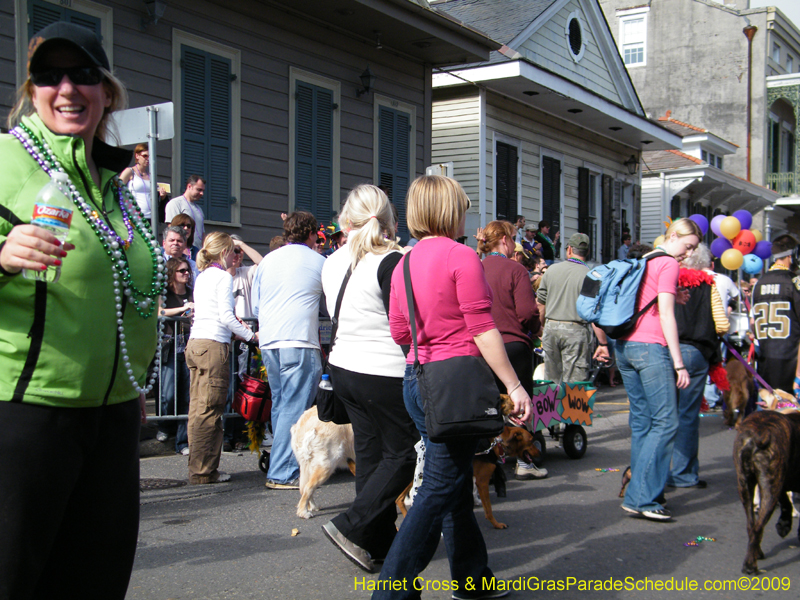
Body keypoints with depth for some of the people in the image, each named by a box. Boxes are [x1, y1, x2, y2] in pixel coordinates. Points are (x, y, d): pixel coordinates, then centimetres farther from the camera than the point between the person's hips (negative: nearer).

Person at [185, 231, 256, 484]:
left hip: (196, 343, 9)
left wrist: (237, 328, 28)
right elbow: (226, 316, -12)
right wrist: (251, 335, -3)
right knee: (209, 410, -6)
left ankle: (197, 467, 13)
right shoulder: (223, 277, -6)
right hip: (214, 345, -9)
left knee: (198, 408, 9)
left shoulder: (202, 277, 18)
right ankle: (203, 471, -3)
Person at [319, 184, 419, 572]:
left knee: (368, 451, 13)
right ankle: (350, 527, -1)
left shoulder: (332, 263, 7)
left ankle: (379, 543, 19)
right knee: (402, 453, 5)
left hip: (343, 367, 8)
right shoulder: (390, 262, -15)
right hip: (384, 372, -8)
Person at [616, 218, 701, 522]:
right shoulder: (668, 264, -6)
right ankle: (640, 497, -11)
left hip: (625, 345, 9)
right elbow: (666, 315, -13)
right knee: (665, 422, -7)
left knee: (641, 421, 12)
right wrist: (679, 364, -14)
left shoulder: (642, 261, 20)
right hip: (651, 347, -9)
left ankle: (645, 492, 16)